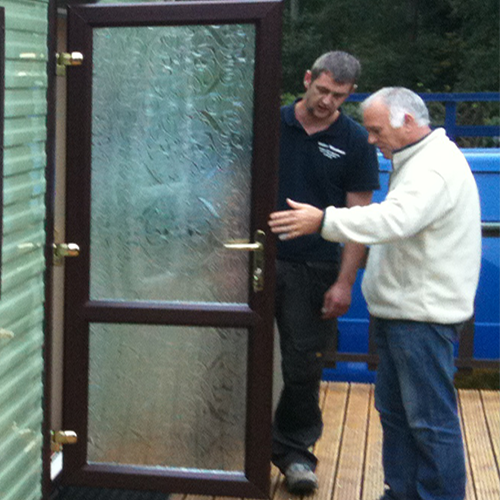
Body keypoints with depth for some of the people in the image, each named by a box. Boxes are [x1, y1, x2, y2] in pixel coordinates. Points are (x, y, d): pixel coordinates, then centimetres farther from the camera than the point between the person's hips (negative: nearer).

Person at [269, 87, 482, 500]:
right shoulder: (418, 161, 18)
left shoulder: (436, 166, -18)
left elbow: (395, 219, -34)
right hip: (400, 310, 11)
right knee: (394, 410, 17)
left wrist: (324, 221, -37)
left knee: (431, 419, -5)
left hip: (423, 313, -11)